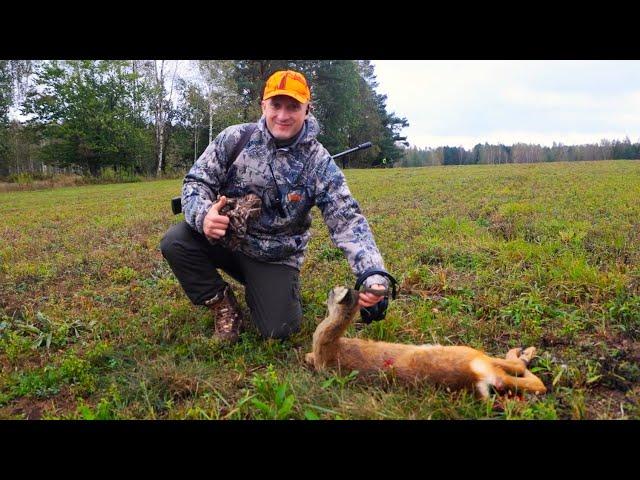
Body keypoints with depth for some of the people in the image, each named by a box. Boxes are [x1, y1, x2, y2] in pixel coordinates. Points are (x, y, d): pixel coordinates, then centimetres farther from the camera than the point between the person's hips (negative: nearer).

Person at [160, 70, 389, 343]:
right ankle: (222, 303, 0)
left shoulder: (319, 162, -13)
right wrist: (203, 215, -33)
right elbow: (196, 182, -7)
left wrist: (374, 276, -32)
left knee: (278, 330, -13)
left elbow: (347, 220, -17)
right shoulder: (235, 138, -10)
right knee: (175, 242, -25)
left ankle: (259, 288, 23)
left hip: (276, 257, -1)